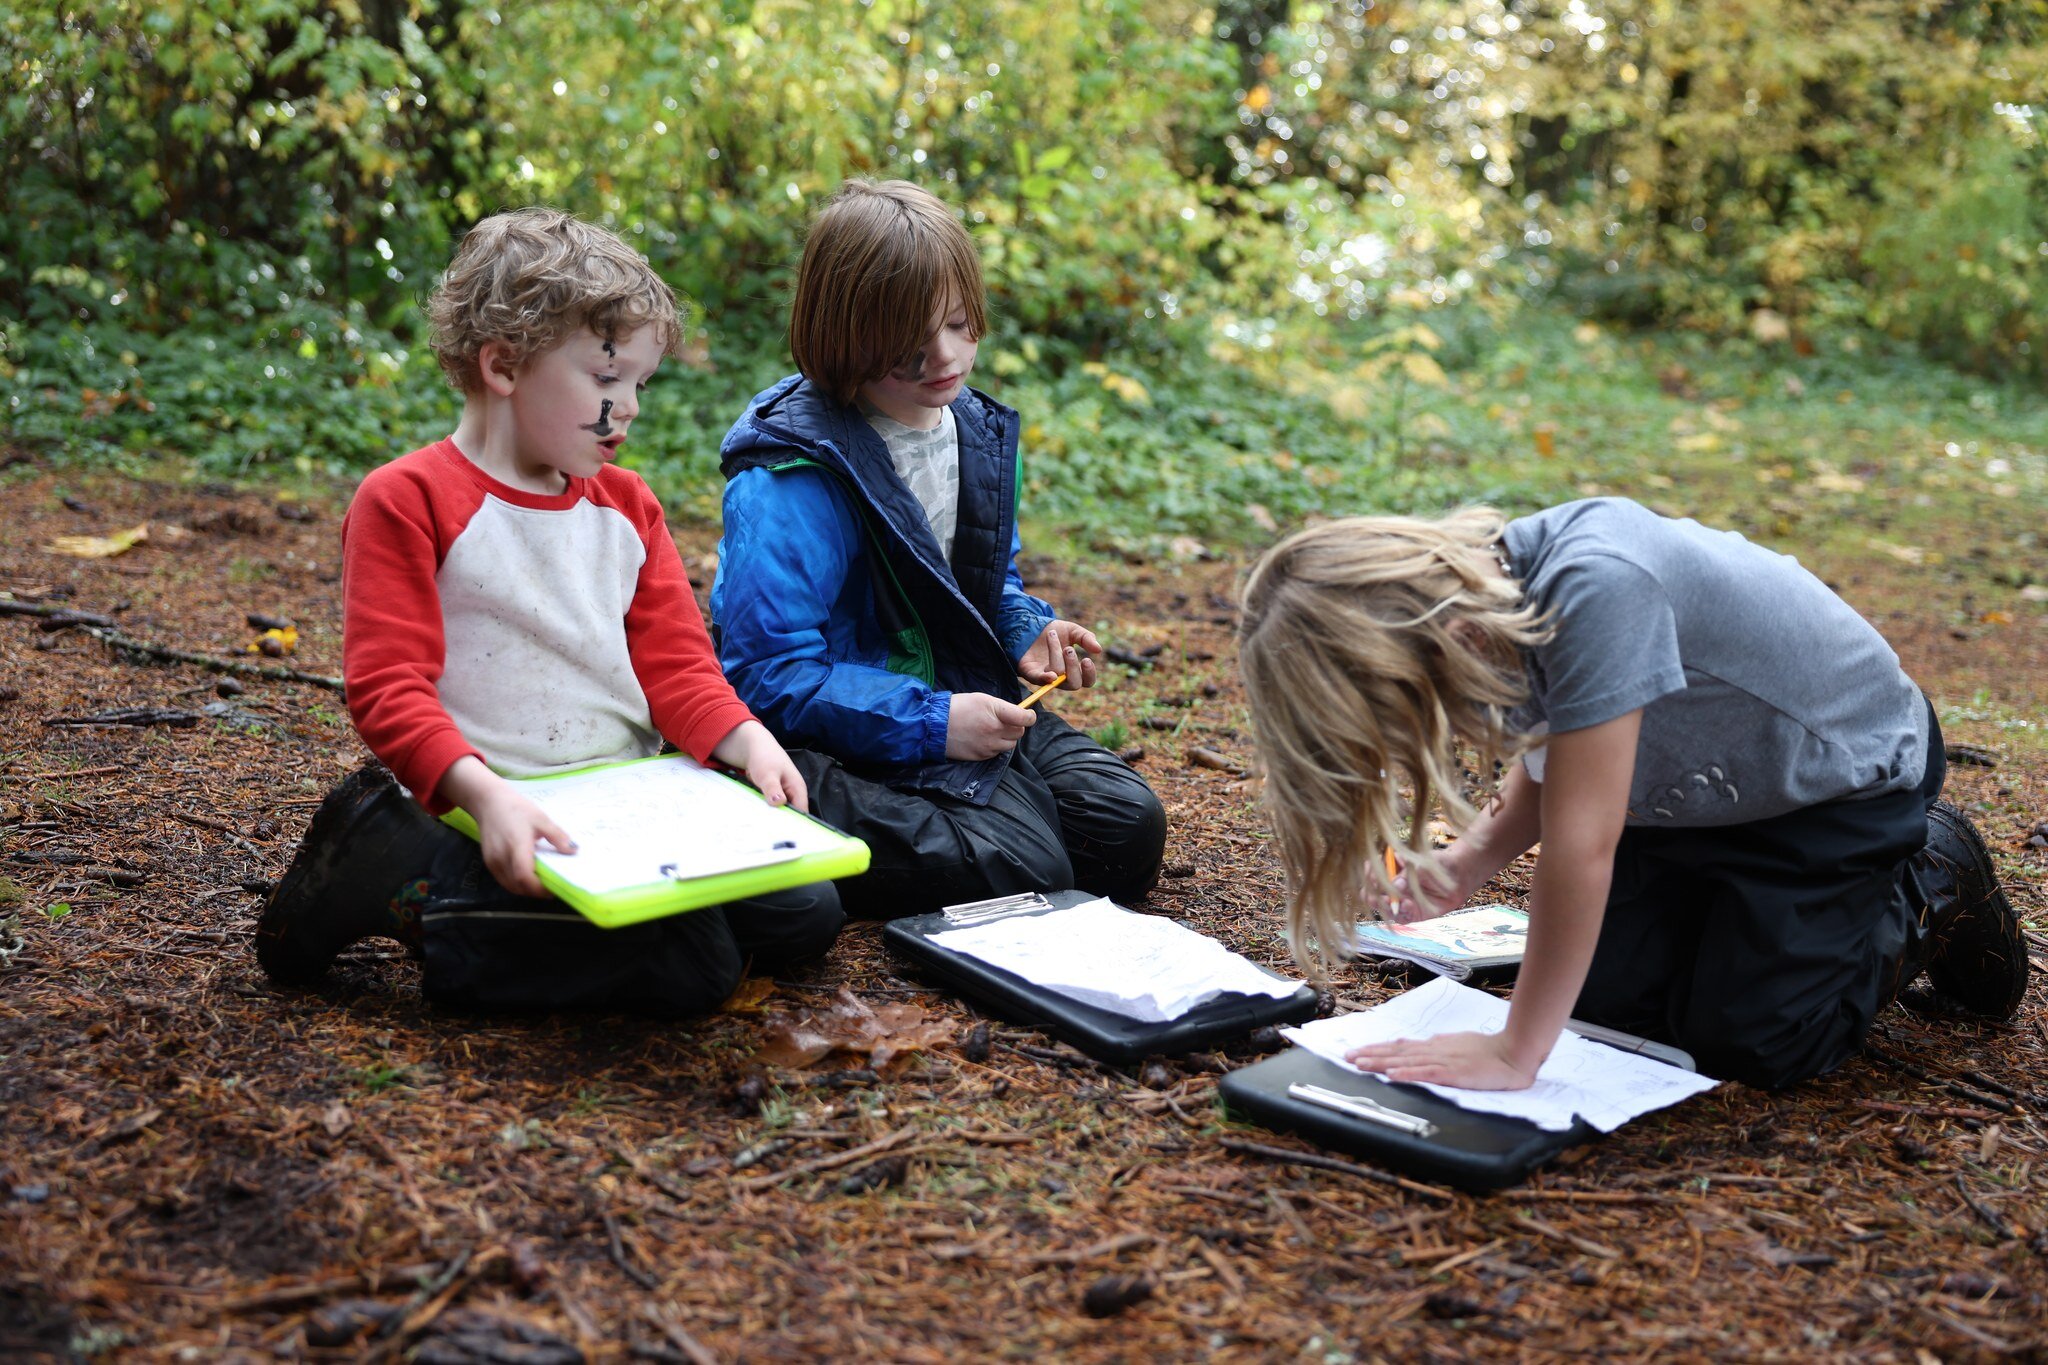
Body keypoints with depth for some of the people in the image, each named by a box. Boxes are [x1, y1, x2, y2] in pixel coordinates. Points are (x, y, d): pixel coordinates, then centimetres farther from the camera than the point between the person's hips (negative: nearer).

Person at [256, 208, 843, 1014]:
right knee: (690, 963, -23)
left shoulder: (626, 508, 14)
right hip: (515, 817, -7)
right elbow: (388, 688, -14)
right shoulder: (405, 502, -6)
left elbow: (675, 663, 11)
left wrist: (745, 739, -10)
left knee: (807, 911, -4)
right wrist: (485, 796, -31)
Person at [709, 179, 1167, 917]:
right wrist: (931, 723, -26)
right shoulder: (791, 481, -21)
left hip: (966, 705, 8)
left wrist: (1026, 631, -2)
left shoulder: (980, 432, 5)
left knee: (1128, 829, -4)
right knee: (1024, 871, -23)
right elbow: (769, 672, -23)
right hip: (839, 739, -8)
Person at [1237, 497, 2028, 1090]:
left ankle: (1932, 894, 14)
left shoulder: (1595, 591, -44)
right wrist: (1464, 867, -18)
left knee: (1743, 1041, -8)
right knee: (1605, 999, 1)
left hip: (1844, 776, -7)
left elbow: (1580, 844, -41)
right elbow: (1552, 759, -1)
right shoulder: (1485, 588, -18)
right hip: (1701, 782, 7)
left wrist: (1514, 1054, -34)